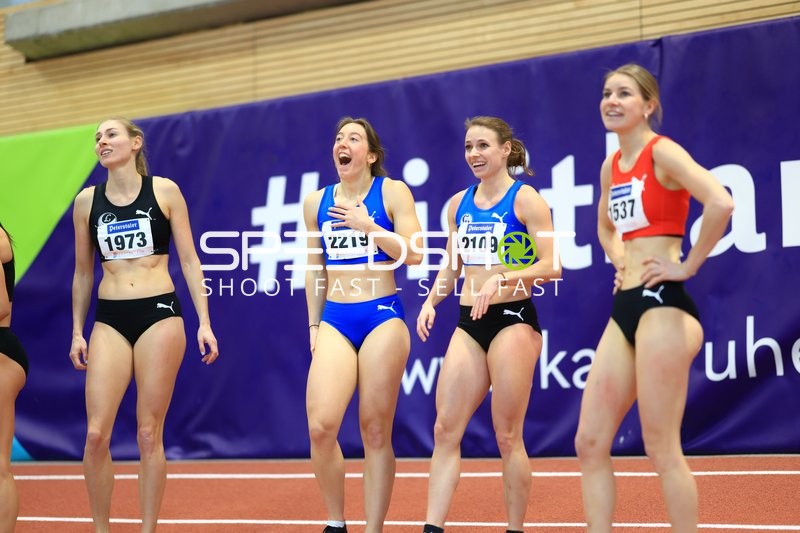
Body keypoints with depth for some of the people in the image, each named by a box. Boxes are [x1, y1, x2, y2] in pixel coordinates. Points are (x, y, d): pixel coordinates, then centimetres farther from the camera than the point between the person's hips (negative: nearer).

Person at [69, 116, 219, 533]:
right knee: (95, 435, -7)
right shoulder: (87, 201, 7)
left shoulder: (164, 191, 1)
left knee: (149, 434, 0)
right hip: (109, 320, 2)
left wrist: (204, 322, -3)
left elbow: (189, 260, 3)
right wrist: (77, 331, 12)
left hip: (159, 314, -2)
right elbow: (82, 273, 15)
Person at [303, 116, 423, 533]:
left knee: (375, 432, -1)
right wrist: (313, 324, 14)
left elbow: (413, 254, -6)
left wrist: (367, 225, -13)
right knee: (320, 426, -13)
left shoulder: (392, 192, 0)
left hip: (382, 316, -3)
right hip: (335, 320, 3)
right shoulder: (315, 203, 11)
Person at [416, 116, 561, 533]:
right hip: (469, 324, 6)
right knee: (445, 430, -1)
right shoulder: (458, 204, 14)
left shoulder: (525, 198, -4)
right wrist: (431, 301, 4)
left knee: (507, 436, -1)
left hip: (513, 319, -6)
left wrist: (502, 279, -22)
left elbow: (550, 266, -10)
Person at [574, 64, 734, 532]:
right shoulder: (611, 167, 15)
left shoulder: (662, 152, -9)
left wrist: (689, 265, -17)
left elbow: (721, 202, -26)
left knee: (662, 449, -6)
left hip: (661, 304, -9)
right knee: (590, 443, 5)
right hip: (625, 307, 9)